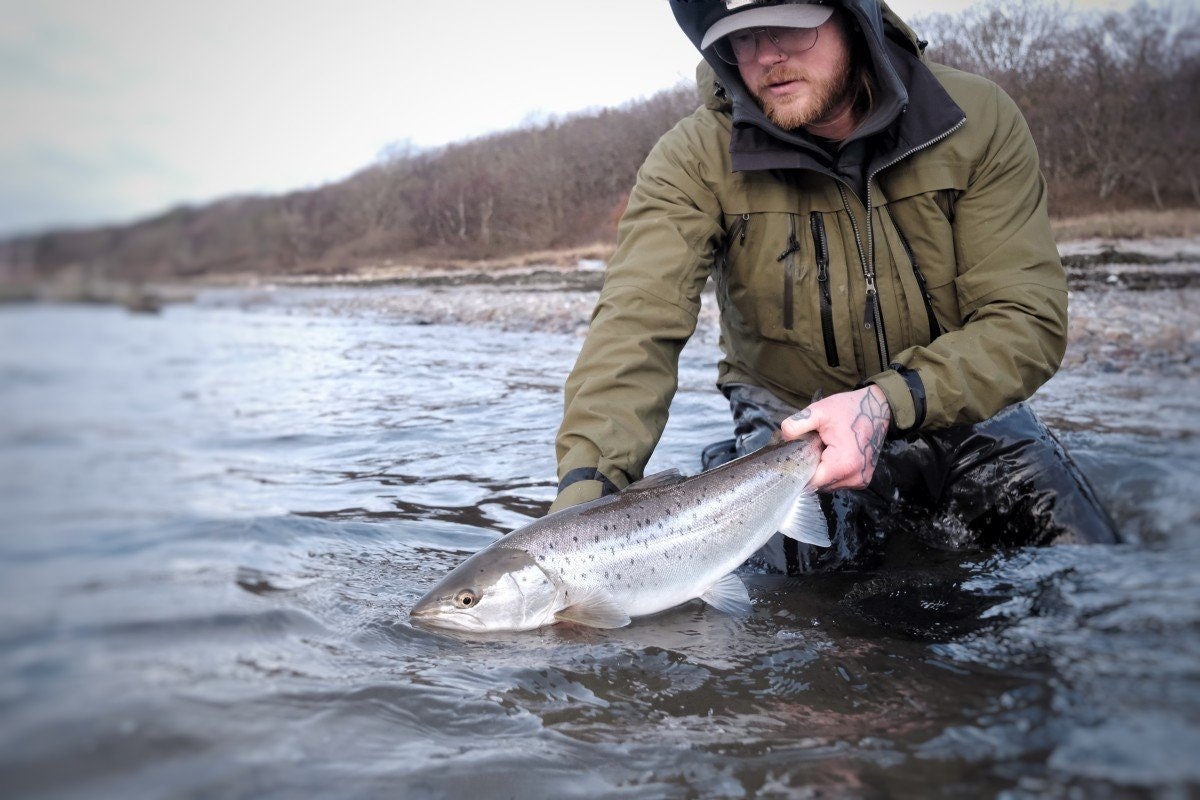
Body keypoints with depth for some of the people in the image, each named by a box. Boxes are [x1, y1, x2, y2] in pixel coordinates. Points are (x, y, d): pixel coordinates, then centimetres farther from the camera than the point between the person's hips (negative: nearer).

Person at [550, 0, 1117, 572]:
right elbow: (637, 324, -27)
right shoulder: (693, 160, -15)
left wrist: (889, 403, -32)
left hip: (962, 408, 2)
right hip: (788, 424, -1)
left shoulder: (979, 121, -11)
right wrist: (586, 487, -44)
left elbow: (1028, 321, -15)